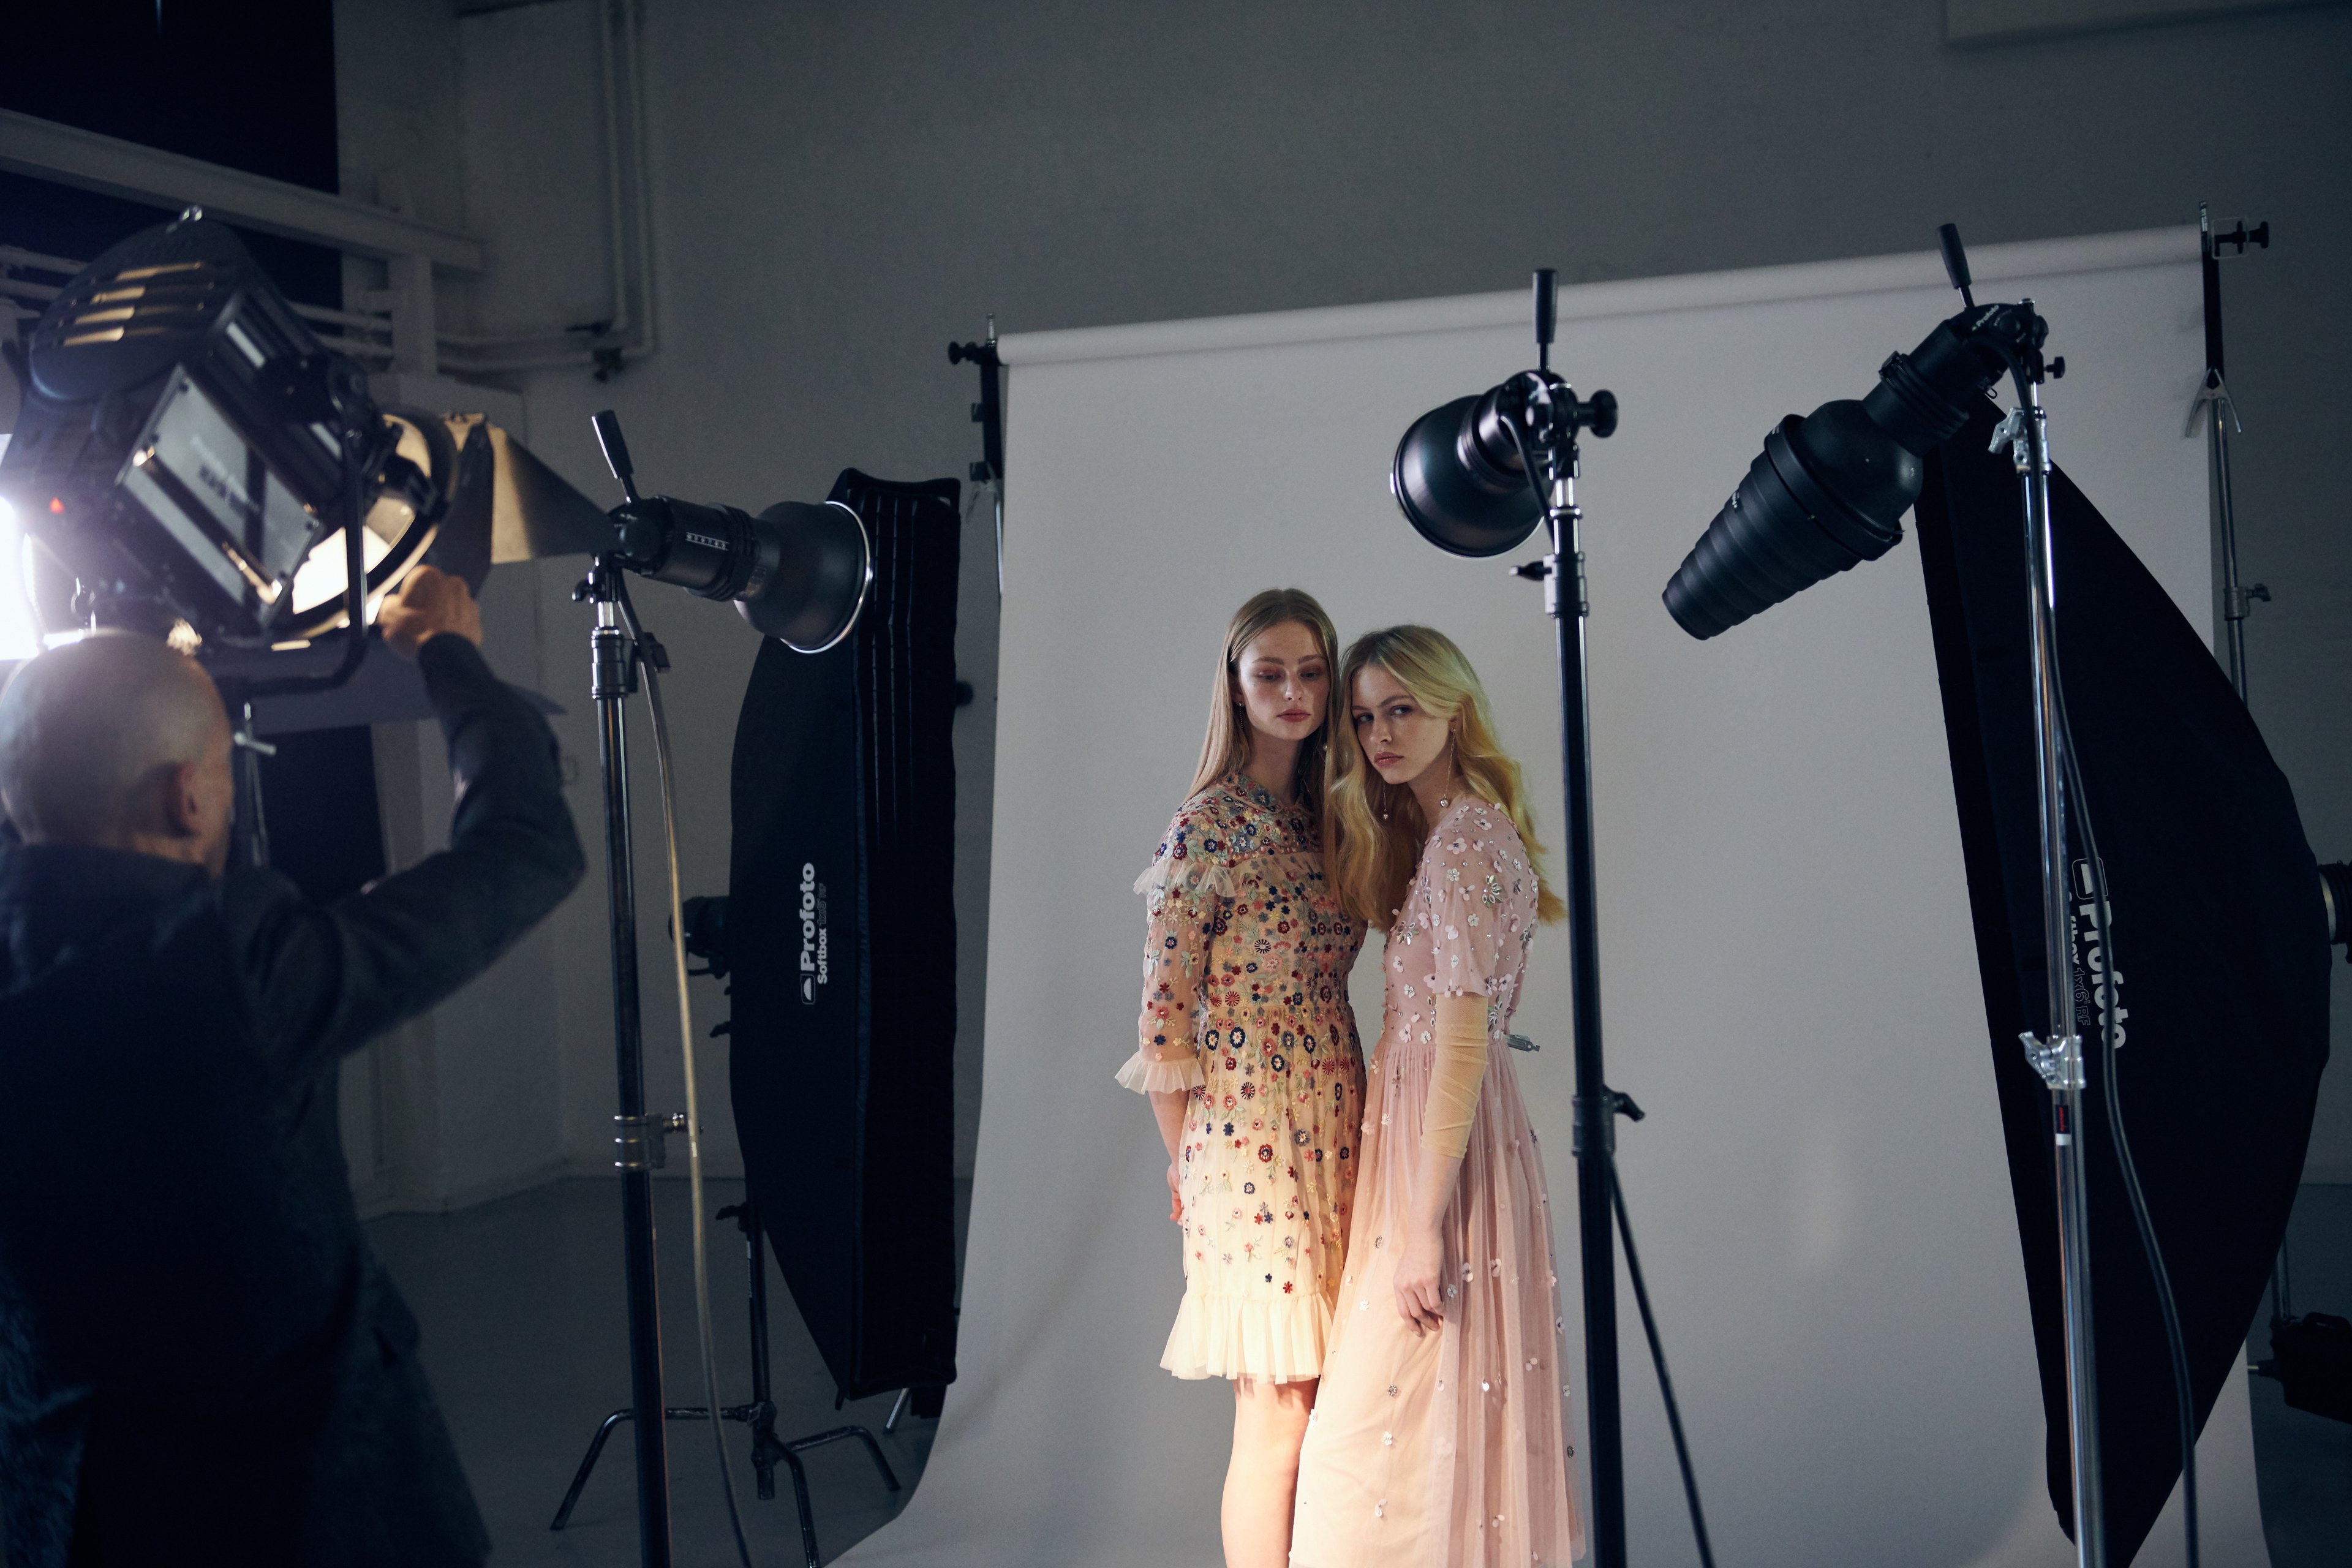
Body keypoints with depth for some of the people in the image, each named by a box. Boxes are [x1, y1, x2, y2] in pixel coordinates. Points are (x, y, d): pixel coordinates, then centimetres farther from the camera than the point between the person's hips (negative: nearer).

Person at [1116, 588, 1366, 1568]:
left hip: (1336, 1134, 7)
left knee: (1327, 1399, 9)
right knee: (1275, 1411, -2)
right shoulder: (1207, 827, -9)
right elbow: (1165, 1013, -9)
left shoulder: (1326, 817, 13)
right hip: (1248, 1134, -7)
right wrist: (1185, 1160, -5)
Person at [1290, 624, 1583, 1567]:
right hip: (1418, 1125, 10)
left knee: (1382, 1425, -4)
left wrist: (1425, 1223, -22)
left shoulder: (1465, 838, -16)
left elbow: (1463, 1038, -21)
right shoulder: (1450, 830, 13)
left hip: (1446, 1148, -10)